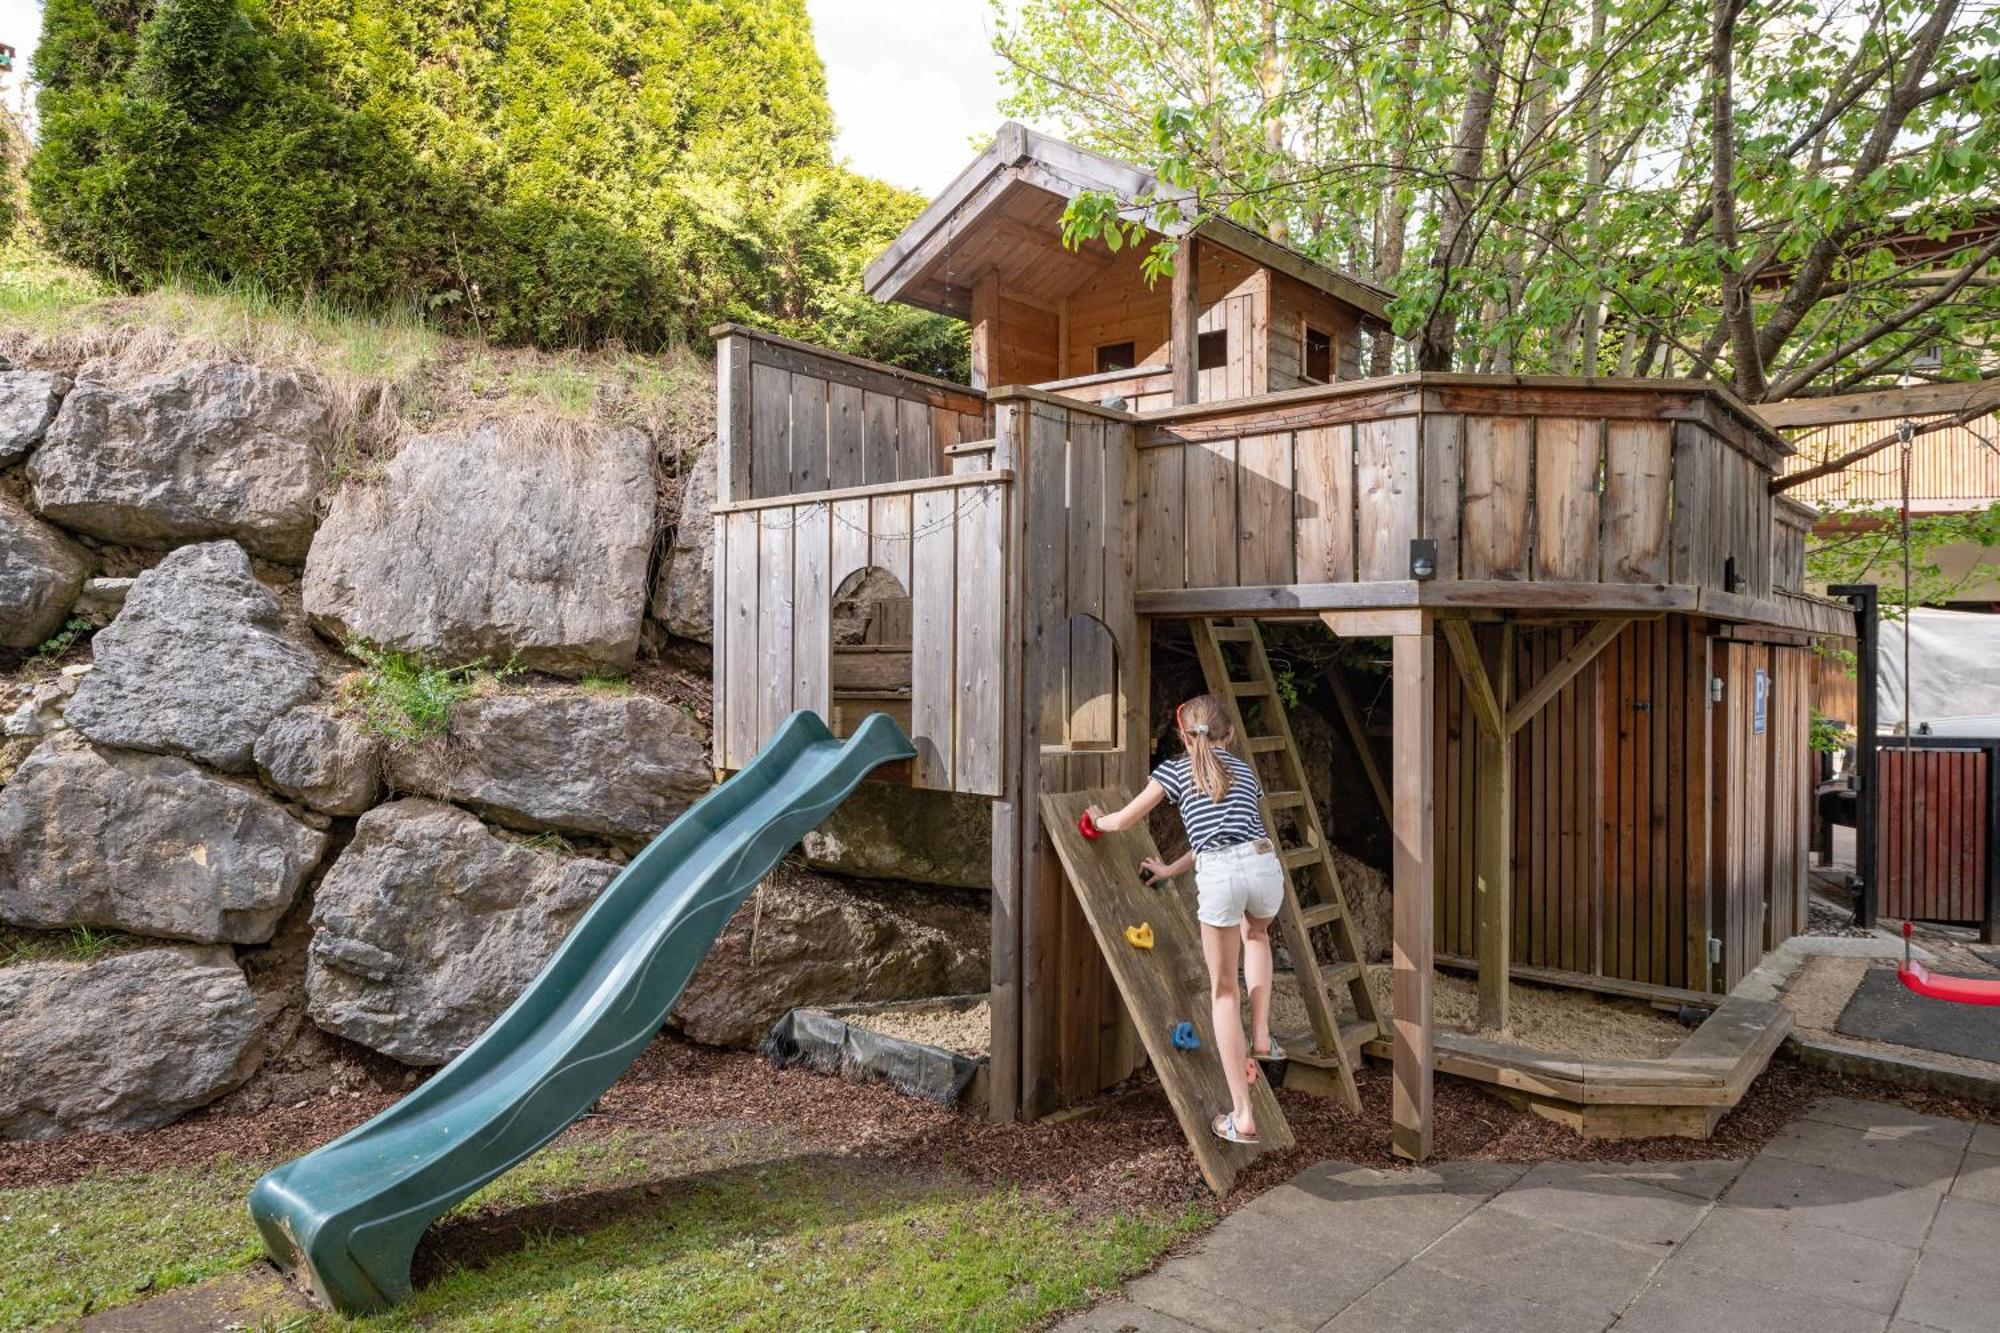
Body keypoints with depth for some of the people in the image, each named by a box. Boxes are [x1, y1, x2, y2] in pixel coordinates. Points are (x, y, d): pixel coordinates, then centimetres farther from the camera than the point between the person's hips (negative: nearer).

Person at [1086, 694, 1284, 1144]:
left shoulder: (1175, 770, 16)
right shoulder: (1245, 771, 28)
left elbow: (1125, 820, 20)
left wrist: (1098, 819, 44)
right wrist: (1172, 870, 44)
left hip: (1219, 874, -3)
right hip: (1265, 865, 3)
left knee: (1223, 989, 10)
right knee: (1256, 933, 39)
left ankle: (1241, 1115, 10)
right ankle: (1261, 1036, 28)